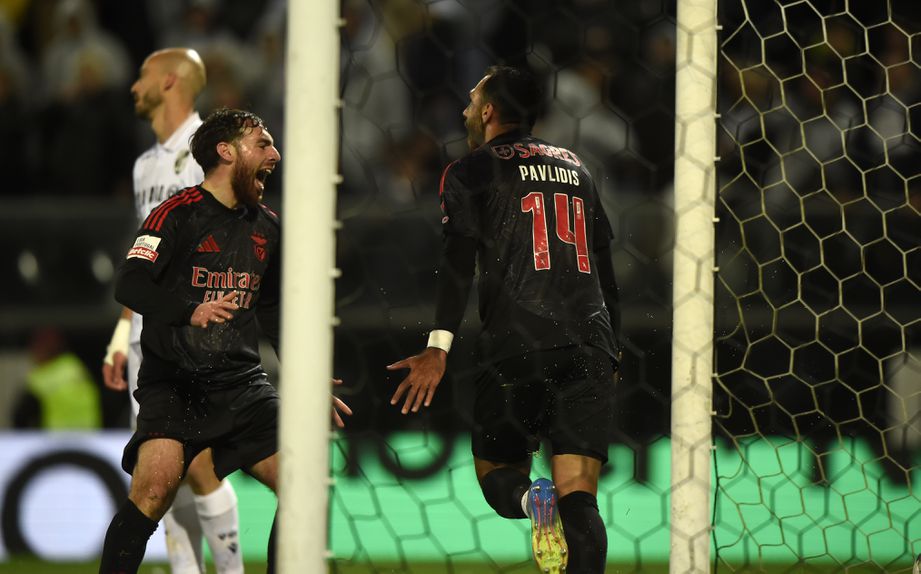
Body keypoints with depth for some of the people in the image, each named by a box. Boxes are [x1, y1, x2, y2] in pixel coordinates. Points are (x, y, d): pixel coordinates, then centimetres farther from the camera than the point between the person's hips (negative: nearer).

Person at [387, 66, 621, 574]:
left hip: (516, 346, -3)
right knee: (578, 497, -3)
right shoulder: (574, 167, 22)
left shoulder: (471, 171, 6)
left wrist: (438, 348, -12)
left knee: (495, 467, 12)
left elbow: (459, 260, -7)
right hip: (590, 347, 3)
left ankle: (530, 499, -22)